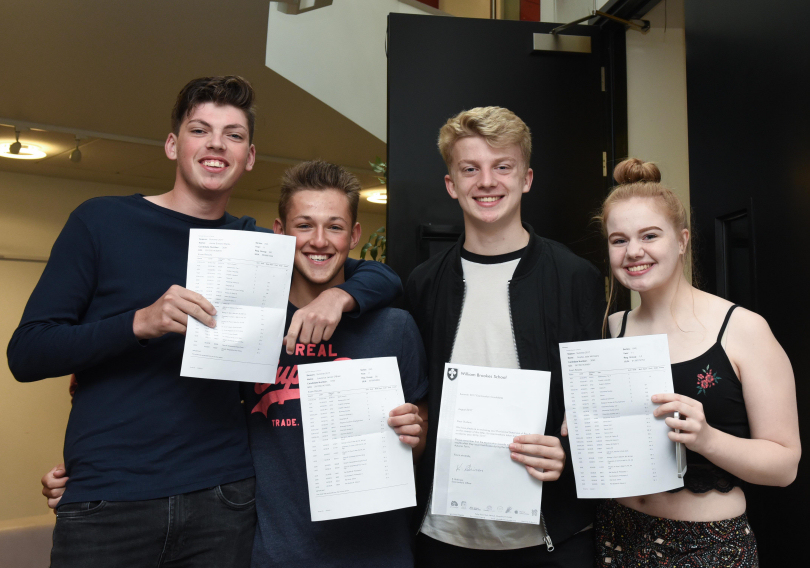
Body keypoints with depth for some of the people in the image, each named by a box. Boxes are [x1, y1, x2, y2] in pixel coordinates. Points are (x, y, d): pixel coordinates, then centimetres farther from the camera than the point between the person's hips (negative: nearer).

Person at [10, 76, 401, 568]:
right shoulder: (101, 222, 0)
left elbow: (382, 277, 11)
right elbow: (25, 353, -4)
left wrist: (338, 296, -12)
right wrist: (142, 322, -20)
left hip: (223, 500, 3)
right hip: (107, 501, -2)